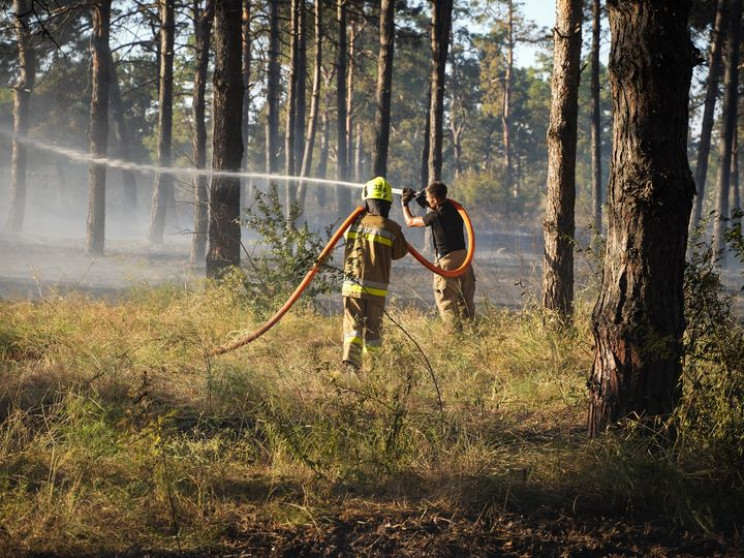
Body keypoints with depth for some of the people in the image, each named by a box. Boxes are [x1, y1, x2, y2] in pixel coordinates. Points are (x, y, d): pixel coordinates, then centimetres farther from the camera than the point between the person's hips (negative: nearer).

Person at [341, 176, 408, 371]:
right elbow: (400, 253, 6)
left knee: (352, 328, 4)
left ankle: (350, 364, -13)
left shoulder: (355, 223, 1)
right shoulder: (391, 228, -7)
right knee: (373, 331, 8)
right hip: (376, 289, -2)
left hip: (351, 286, 2)